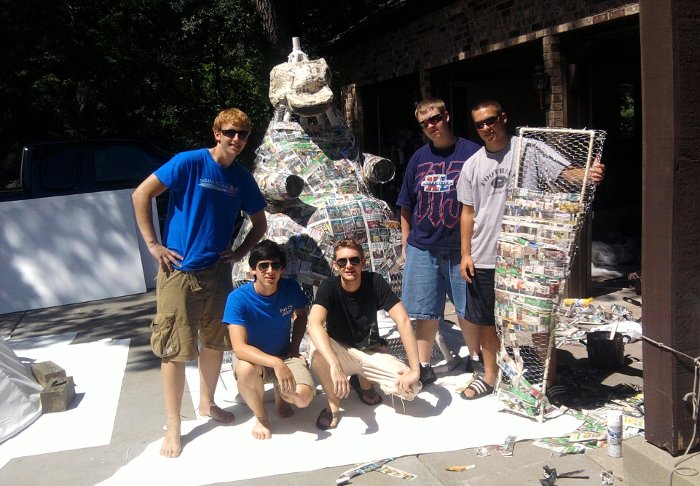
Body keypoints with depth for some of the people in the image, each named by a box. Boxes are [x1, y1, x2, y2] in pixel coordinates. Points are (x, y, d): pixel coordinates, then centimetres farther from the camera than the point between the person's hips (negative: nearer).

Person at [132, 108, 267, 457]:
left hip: (217, 271, 5)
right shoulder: (190, 163, -9)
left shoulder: (243, 179, 6)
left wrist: (241, 252, 5)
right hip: (179, 271, -5)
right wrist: (153, 244, -12)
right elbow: (141, 194, -9)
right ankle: (173, 428, 11)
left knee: (215, 341, 14)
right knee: (174, 349, -1)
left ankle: (207, 402, 36)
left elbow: (260, 223, 20)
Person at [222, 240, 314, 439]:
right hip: (253, 358, -2)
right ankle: (261, 416, -6)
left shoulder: (291, 288, -11)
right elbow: (239, 347, -31)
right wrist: (276, 363, -43)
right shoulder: (238, 298, -23)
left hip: (284, 356, 2)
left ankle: (280, 393, 15)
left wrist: (295, 348, -1)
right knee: (245, 369, -38)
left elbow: (301, 315, 12)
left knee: (304, 397, -25)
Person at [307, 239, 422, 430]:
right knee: (317, 348, -36)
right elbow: (314, 324, -37)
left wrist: (415, 370, -33)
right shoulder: (329, 287, -20)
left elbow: (403, 321, -23)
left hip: (371, 351, 2)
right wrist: (335, 366, -52)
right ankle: (333, 404, -9)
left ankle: (364, 381, 10)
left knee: (410, 388, -22)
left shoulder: (375, 282, -17)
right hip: (340, 351, -1)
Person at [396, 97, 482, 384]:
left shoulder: (472, 153, -4)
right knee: (425, 312, 8)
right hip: (422, 248, 3)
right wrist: (405, 246, 11)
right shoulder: (419, 158, 8)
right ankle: (423, 367, 21)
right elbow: (406, 207, 13)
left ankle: (476, 360, 30)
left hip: (462, 249, -3)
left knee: (468, 310, 10)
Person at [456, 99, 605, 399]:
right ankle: (490, 375, 33)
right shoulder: (472, 165, 8)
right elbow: (468, 212, 11)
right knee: (485, 320, 15)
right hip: (483, 258, 5)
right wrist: (465, 254, 6)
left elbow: (565, 173, -15)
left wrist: (588, 174, -37)